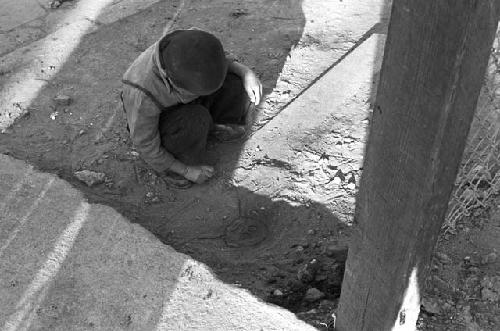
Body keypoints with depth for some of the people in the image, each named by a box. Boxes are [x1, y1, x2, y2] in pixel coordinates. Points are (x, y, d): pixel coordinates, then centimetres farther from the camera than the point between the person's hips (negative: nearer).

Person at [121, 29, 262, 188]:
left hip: (184, 108, 6)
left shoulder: (191, 44, -28)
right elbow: (146, 147, -24)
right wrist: (187, 170, -15)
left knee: (233, 85, -14)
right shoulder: (141, 95, -41)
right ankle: (169, 166, -9)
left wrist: (246, 73, -20)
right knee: (195, 120, -34)